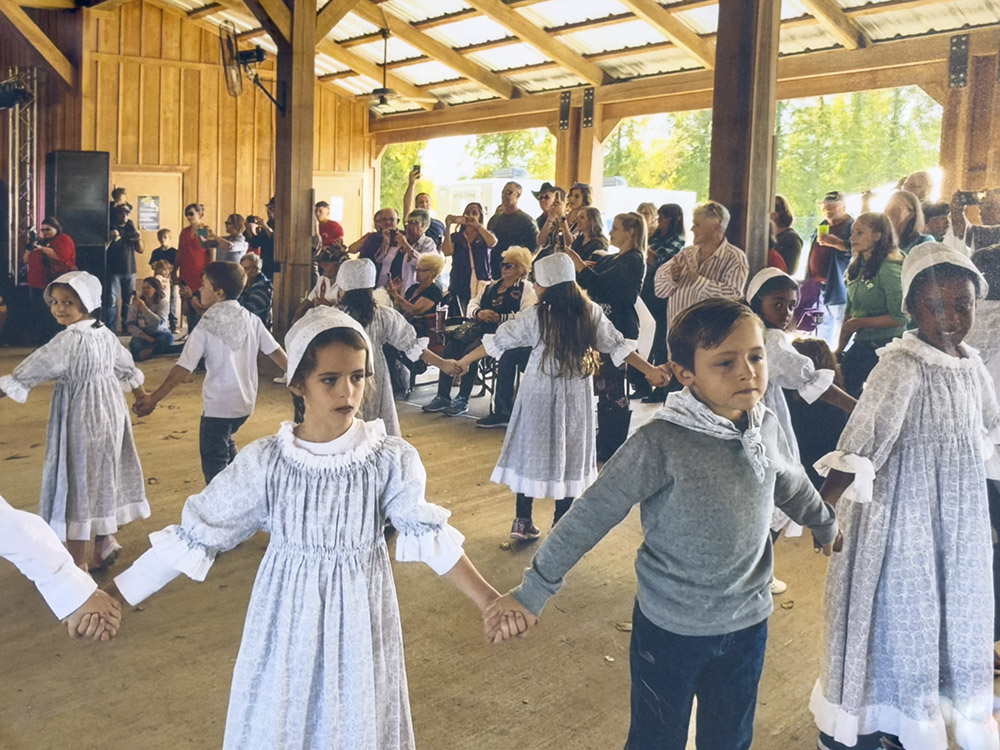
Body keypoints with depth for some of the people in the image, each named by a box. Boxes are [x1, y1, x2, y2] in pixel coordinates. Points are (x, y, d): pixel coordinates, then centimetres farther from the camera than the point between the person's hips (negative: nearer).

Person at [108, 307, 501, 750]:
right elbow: (195, 534, -8)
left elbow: (427, 533, -13)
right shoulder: (264, 461, -13)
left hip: (357, 619, 0)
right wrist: (114, 595, -8)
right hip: (288, 620, 0)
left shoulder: (391, 458, -14)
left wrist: (488, 601, -20)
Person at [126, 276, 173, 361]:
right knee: (135, 342, -35)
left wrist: (143, 307, -26)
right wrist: (146, 337, -22)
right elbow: (129, 324, -7)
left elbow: (159, 323, -19)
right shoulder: (135, 304, 1)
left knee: (168, 336, -35)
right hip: (142, 336, -1)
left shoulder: (163, 303, -2)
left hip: (159, 335, 1)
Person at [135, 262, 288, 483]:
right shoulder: (251, 320, -2)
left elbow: (183, 368, -16)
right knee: (226, 442, 30)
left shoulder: (206, 327, -14)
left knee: (214, 464, 5)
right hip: (246, 401, 6)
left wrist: (154, 398, -11)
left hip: (219, 406, -6)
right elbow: (277, 353, 0)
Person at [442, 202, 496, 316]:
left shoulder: (485, 236, 13)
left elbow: (493, 242, -10)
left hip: (482, 288, 0)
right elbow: (447, 252, -6)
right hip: (460, 288, 0)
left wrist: (477, 225, -18)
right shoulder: (455, 237, 13)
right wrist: (448, 227, -10)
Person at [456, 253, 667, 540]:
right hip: (575, 396, 1)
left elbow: (498, 340, -5)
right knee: (569, 454, 10)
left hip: (540, 394, -1)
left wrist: (465, 360, 7)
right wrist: (650, 370, 9)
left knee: (532, 450, 10)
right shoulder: (591, 312, -5)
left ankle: (523, 522, 14)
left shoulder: (536, 316, -11)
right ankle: (561, 524, 14)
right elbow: (617, 345, -1)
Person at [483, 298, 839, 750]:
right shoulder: (661, 443, -24)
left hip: (747, 623, 5)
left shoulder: (766, 428, -6)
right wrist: (532, 592, -19)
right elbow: (591, 515, -21)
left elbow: (793, 488, 15)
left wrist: (828, 527, 32)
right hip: (672, 628, -4)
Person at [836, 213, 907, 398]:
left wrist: (860, 323, -13)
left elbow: (900, 318, -19)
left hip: (884, 347, -7)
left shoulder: (889, 268, -15)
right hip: (861, 344, 7)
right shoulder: (858, 267, 9)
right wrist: (840, 348, 9)